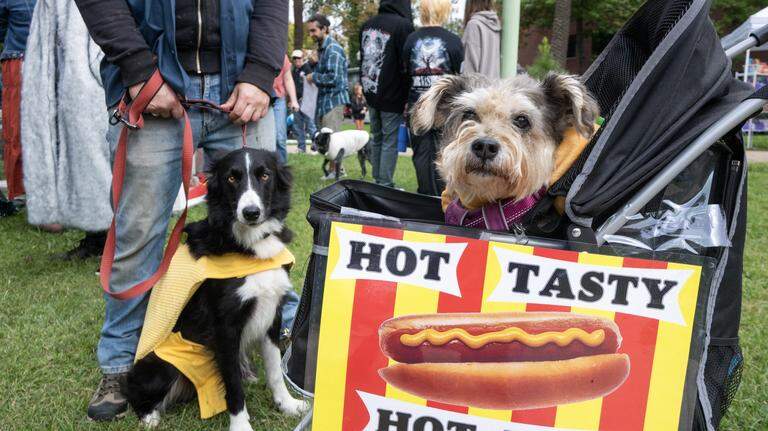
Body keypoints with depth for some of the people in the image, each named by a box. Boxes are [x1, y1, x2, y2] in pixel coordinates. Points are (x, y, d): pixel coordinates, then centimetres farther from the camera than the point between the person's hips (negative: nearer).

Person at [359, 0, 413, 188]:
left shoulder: (367, 25, 7)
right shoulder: (403, 25, -15)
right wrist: (408, 97, -9)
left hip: (371, 94, 7)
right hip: (392, 97, -7)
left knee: (376, 139, 16)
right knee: (390, 141, -1)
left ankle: (377, 181, 21)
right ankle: (385, 185, 1)